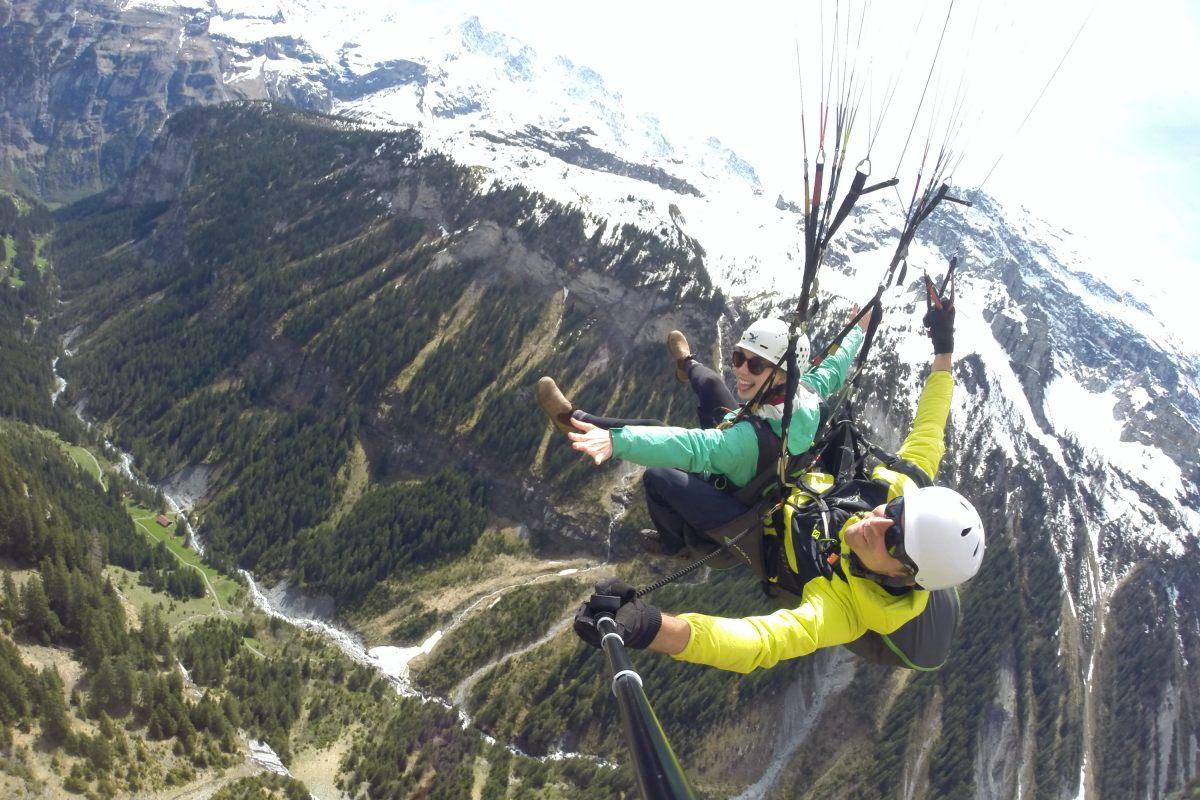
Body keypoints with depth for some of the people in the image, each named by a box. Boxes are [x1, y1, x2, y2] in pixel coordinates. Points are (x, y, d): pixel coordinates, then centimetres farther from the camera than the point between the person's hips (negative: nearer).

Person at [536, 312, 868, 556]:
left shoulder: (755, 434, -45)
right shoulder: (806, 390, -23)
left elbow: (695, 447, -59)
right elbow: (833, 371, 0)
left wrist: (616, 440, -72)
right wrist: (857, 330, 21)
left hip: (737, 513, -8)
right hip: (765, 479, 8)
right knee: (710, 384, 12)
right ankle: (689, 366, 51)